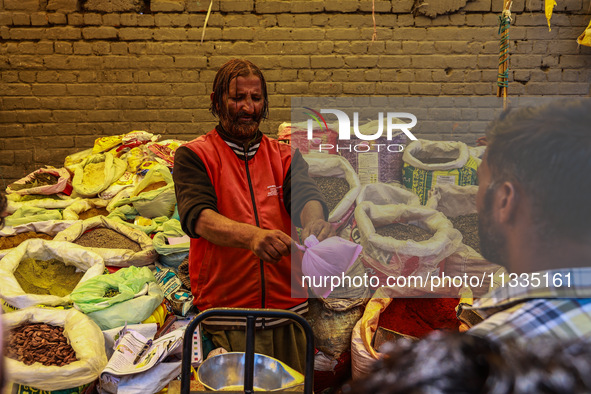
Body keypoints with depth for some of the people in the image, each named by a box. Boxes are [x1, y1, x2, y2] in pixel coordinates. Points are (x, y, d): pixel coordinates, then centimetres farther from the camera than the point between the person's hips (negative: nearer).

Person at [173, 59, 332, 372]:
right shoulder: (193, 156, -1)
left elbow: (305, 195, -10)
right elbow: (196, 215, -19)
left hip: (289, 309, 3)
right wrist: (251, 235, -38)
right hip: (225, 313, -3)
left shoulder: (285, 156, 9)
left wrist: (314, 221, -34)